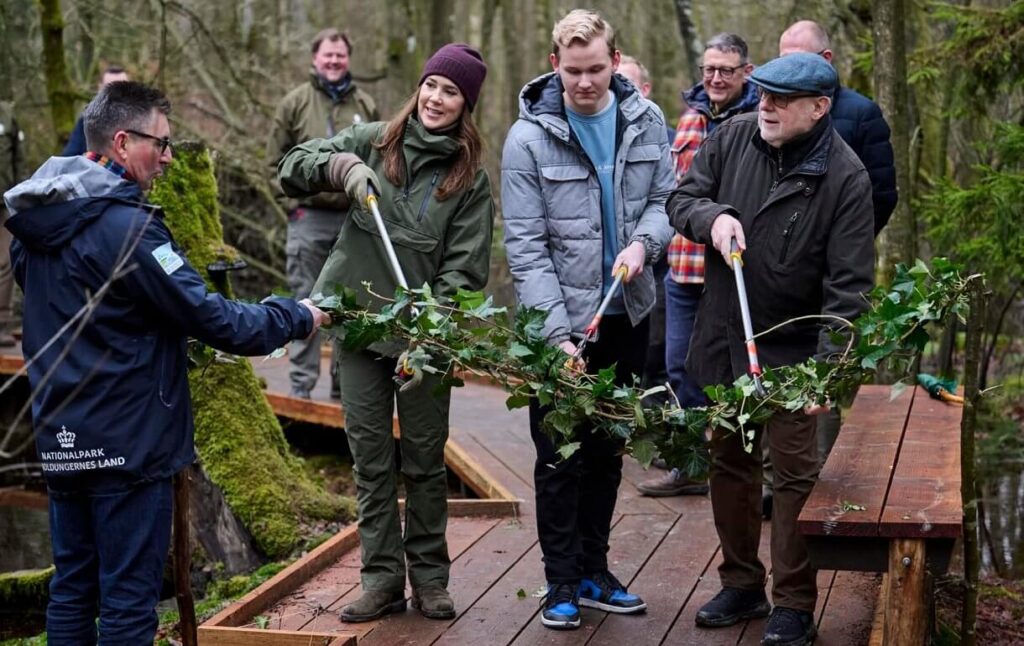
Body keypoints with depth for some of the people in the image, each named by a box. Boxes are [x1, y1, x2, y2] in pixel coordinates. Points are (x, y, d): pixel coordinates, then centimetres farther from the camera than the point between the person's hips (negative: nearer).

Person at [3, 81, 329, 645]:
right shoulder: (123, 224, -19)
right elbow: (211, 320, -19)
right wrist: (297, 318, -5)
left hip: (60, 439, 8)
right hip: (126, 443, -8)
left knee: (72, 588, 16)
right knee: (128, 599, 0)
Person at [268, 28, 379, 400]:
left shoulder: (366, 106, 8)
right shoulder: (295, 103, 1)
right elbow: (276, 161, 2)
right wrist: (291, 204, -5)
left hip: (355, 220, 3)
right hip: (309, 217, -2)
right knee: (305, 302, 0)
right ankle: (301, 383, 6)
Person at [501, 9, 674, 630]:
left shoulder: (645, 120, -1)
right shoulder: (530, 137, -14)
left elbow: (665, 198, 5)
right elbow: (526, 245, -15)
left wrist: (642, 242, -18)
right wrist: (557, 332, -22)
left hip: (626, 314, 4)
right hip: (561, 318, -4)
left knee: (608, 451, 14)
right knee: (562, 456, 3)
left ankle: (593, 570, 27)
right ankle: (562, 583, 15)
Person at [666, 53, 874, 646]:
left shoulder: (845, 177, -16)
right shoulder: (734, 137, -4)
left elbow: (848, 284, -17)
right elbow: (682, 199, 8)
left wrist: (825, 365, -24)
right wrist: (712, 216, -16)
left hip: (791, 351, -5)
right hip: (723, 339, 5)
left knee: (794, 473, 0)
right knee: (730, 463, 15)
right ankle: (742, 584, 32)